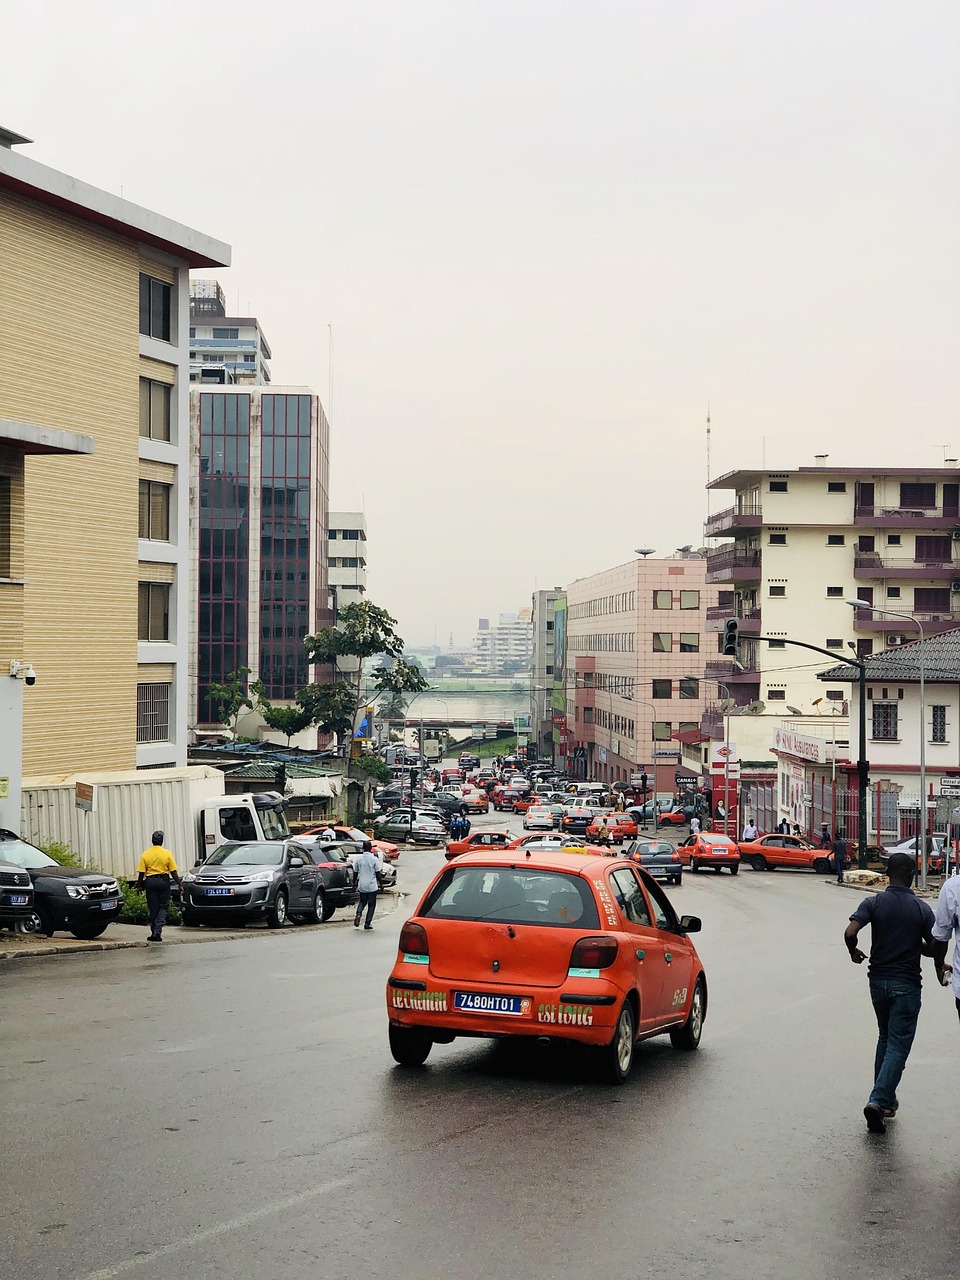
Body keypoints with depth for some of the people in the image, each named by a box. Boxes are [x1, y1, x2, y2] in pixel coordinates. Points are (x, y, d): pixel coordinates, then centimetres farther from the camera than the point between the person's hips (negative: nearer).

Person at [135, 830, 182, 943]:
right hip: (164, 881, -1)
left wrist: (139, 886, 9)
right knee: (163, 907, 5)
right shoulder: (167, 853, -3)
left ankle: (155, 933, 12)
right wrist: (180, 884, 4)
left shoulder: (145, 854, -1)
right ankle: (157, 931, -11)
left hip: (150, 882, 1)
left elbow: (141, 873, -1)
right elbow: (173, 871, -3)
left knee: (153, 909, 9)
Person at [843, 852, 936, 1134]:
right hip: (906, 984, -3)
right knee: (898, 1046, -2)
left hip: (878, 980, 3)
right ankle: (878, 1100, -16)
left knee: (885, 1039, 21)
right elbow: (934, 949, -4)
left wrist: (854, 952, 2)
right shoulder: (922, 909, -7)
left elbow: (849, 932, -18)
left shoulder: (873, 903, -5)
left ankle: (885, 1099, 23)